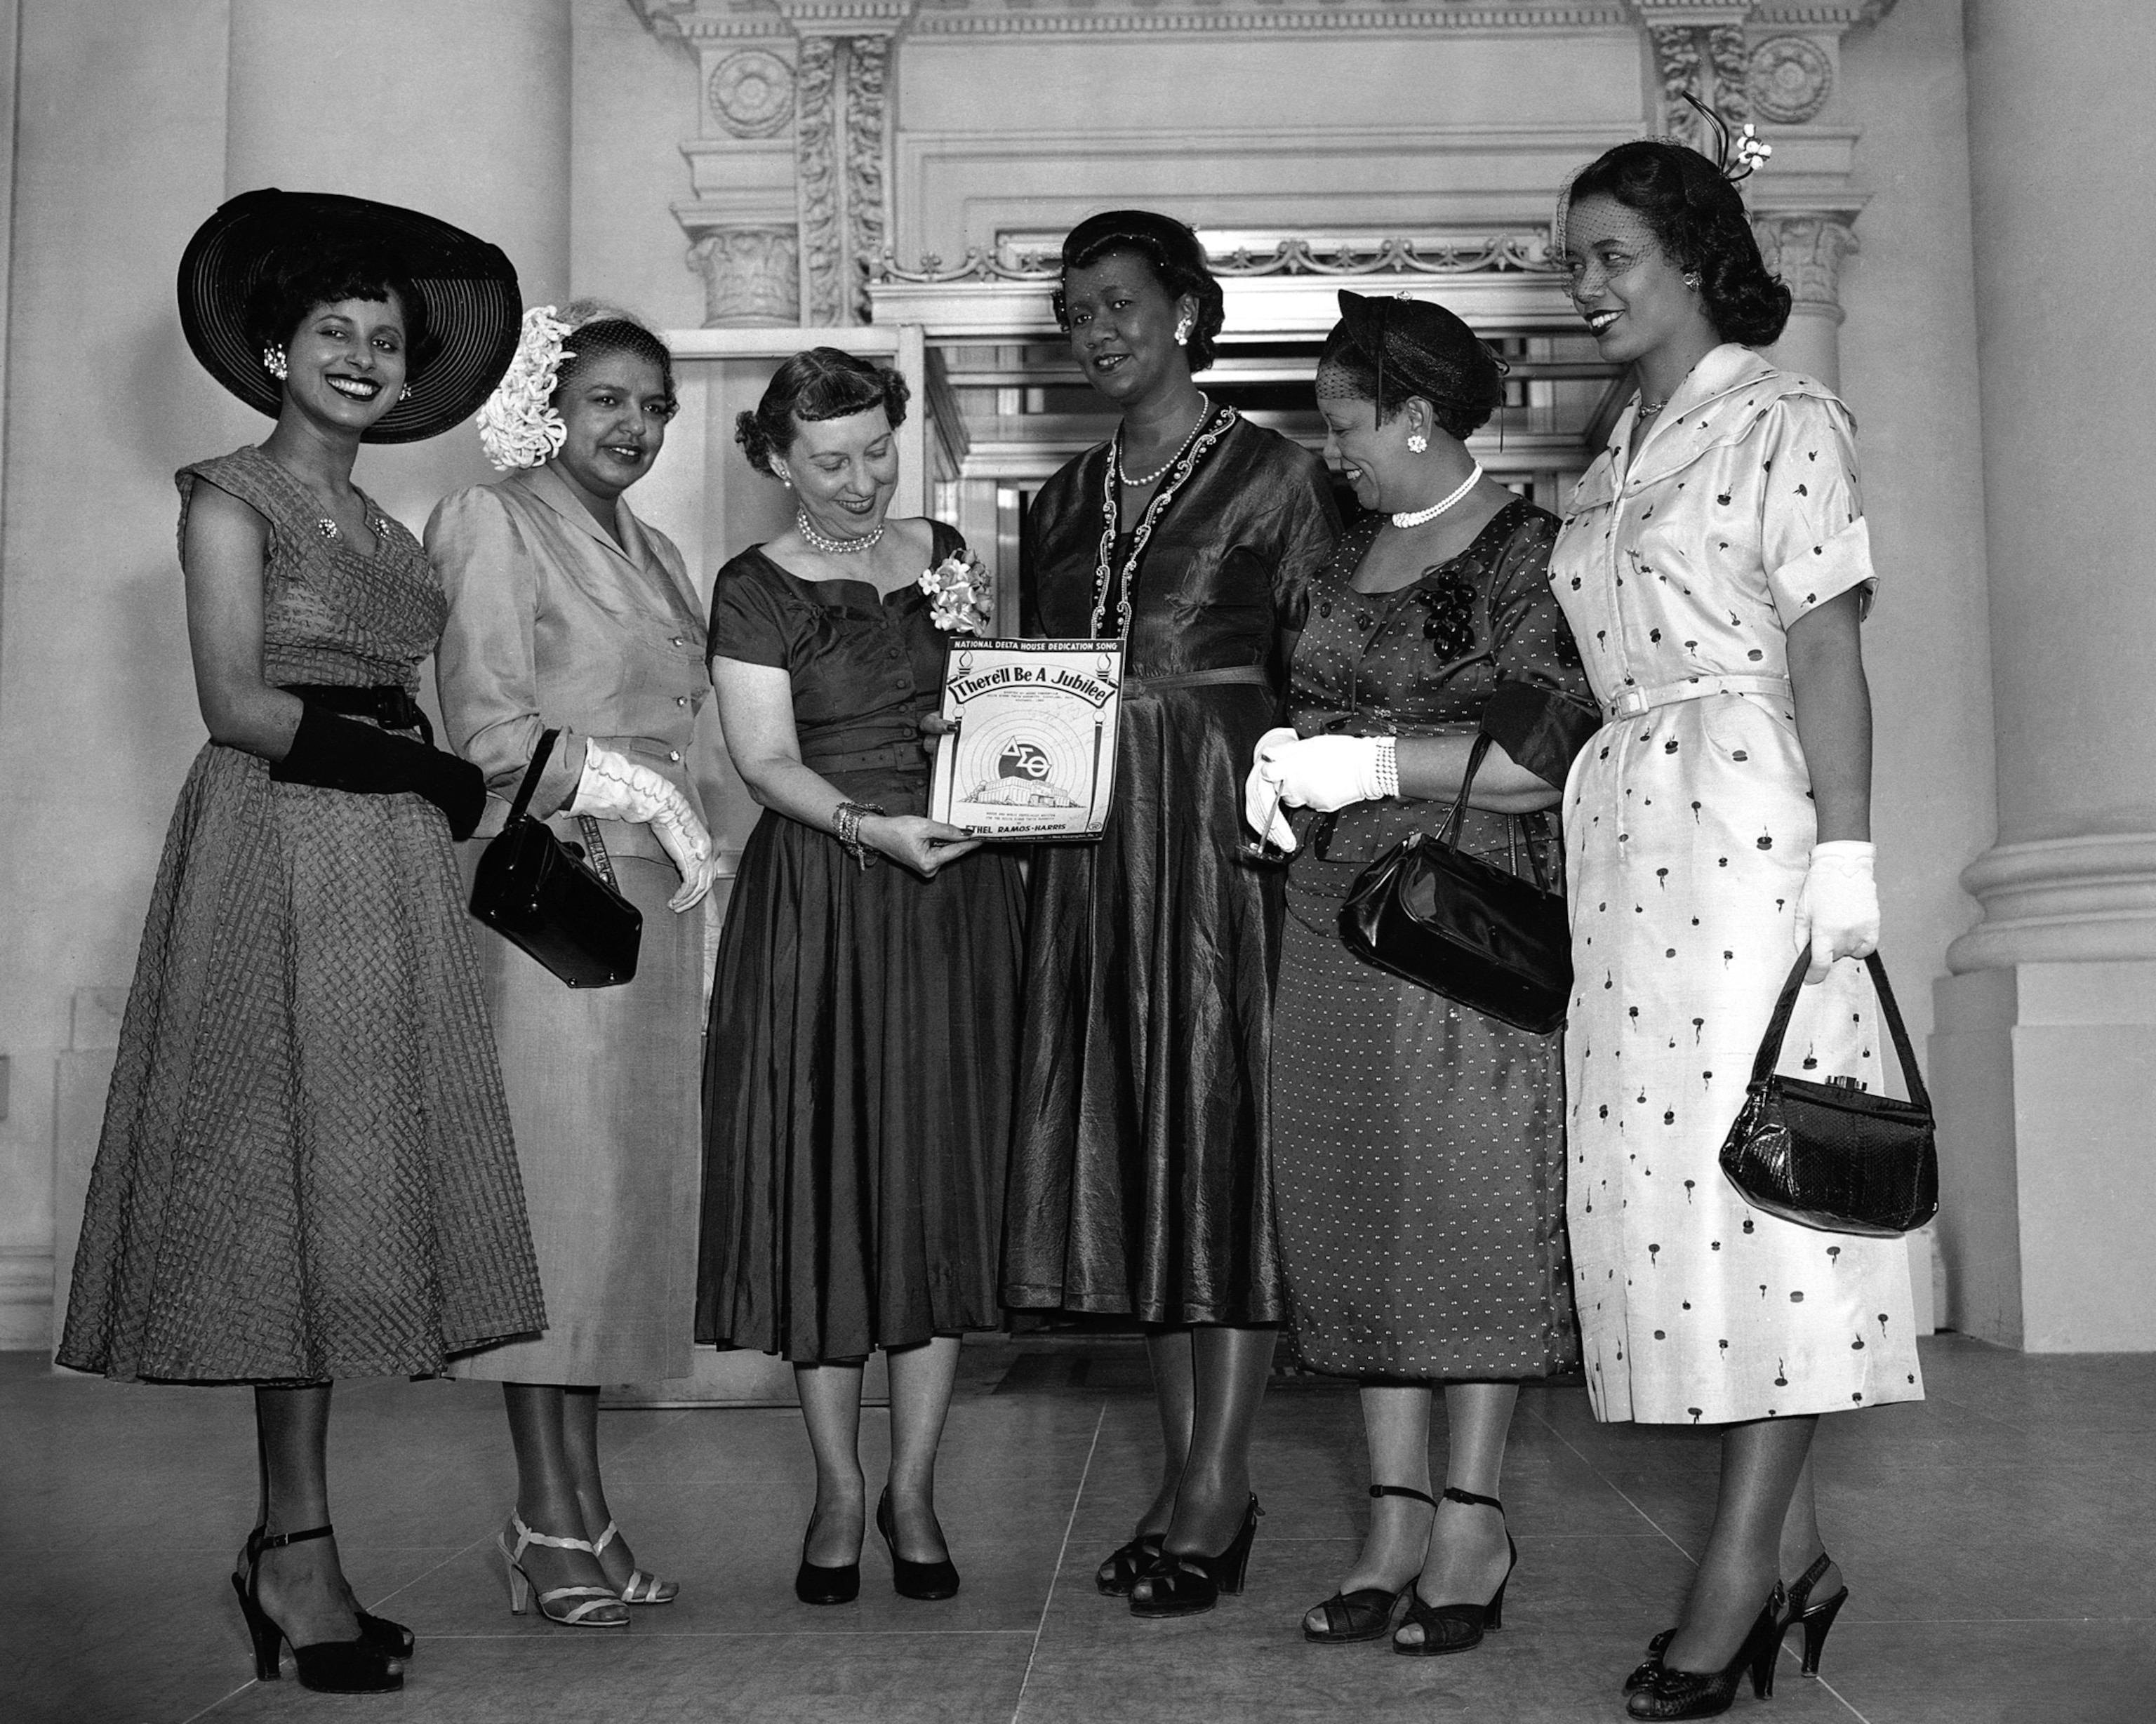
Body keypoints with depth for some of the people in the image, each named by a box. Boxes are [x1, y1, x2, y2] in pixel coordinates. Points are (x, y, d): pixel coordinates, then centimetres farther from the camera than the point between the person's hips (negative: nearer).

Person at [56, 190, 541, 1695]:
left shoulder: (389, 528, 19)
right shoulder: (232, 498, 1)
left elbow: (406, 713, 14)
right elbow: (237, 702, -9)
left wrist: (438, 784, -2)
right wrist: (415, 765, -11)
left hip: (391, 868, 7)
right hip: (279, 858, -7)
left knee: (358, 1190, 5)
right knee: (294, 1182, -5)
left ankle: (289, 1541, 12)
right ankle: (300, 1549, 2)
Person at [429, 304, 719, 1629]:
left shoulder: (655, 554, 21)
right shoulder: (494, 526, -1)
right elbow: (490, 726, -10)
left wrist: (684, 849, 8)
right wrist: (634, 793, -9)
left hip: (651, 897, 7)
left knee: (631, 1184, 5)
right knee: (559, 1180, -6)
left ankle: (584, 1501, 12)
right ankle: (550, 1519, 1)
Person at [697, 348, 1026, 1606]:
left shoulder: (946, 557, 12)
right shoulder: (756, 590, 0)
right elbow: (768, 760, -9)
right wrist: (874, 828, -25)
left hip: (960, 898, 3)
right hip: (820, 907, -3)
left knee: (945, 1182, 2)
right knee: (827, 1184, 0)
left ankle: (914, 1488, 13)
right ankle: (839, 1490, 14)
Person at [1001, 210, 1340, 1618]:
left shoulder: (1278, 475, 2)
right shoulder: (1066, 500, 18)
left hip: (1228, 825, -5)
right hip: (1092, 840, 6)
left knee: (1227, 1130, -5)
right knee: (1131, 1140, 5)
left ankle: (1214, 1496, 0)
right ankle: (1192, 1474, 14)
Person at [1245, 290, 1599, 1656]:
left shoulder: (1529, 550, -6)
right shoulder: (1352, 558, 17)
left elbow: (1548, 754, -13)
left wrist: (1375, 763, -13)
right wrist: (1287, 756, 6)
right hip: (1339, 917, 7)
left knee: (1474, 1196, -4)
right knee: (1362, 1207, 5)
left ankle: (1472, 1522, 5)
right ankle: (1397, 1519, 12)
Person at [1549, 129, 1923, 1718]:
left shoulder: (1786, 422, 0)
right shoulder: (1618, 455, 20)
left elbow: (1827, 650, -8)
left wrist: (1846, 848, -16)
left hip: (1744, 818, -7)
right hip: (1621, 826, 8)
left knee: (1753, 1162, -7)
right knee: (1666, 1167, 4)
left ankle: (1739, 1573, -3)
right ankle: (1792, 1547, 14)